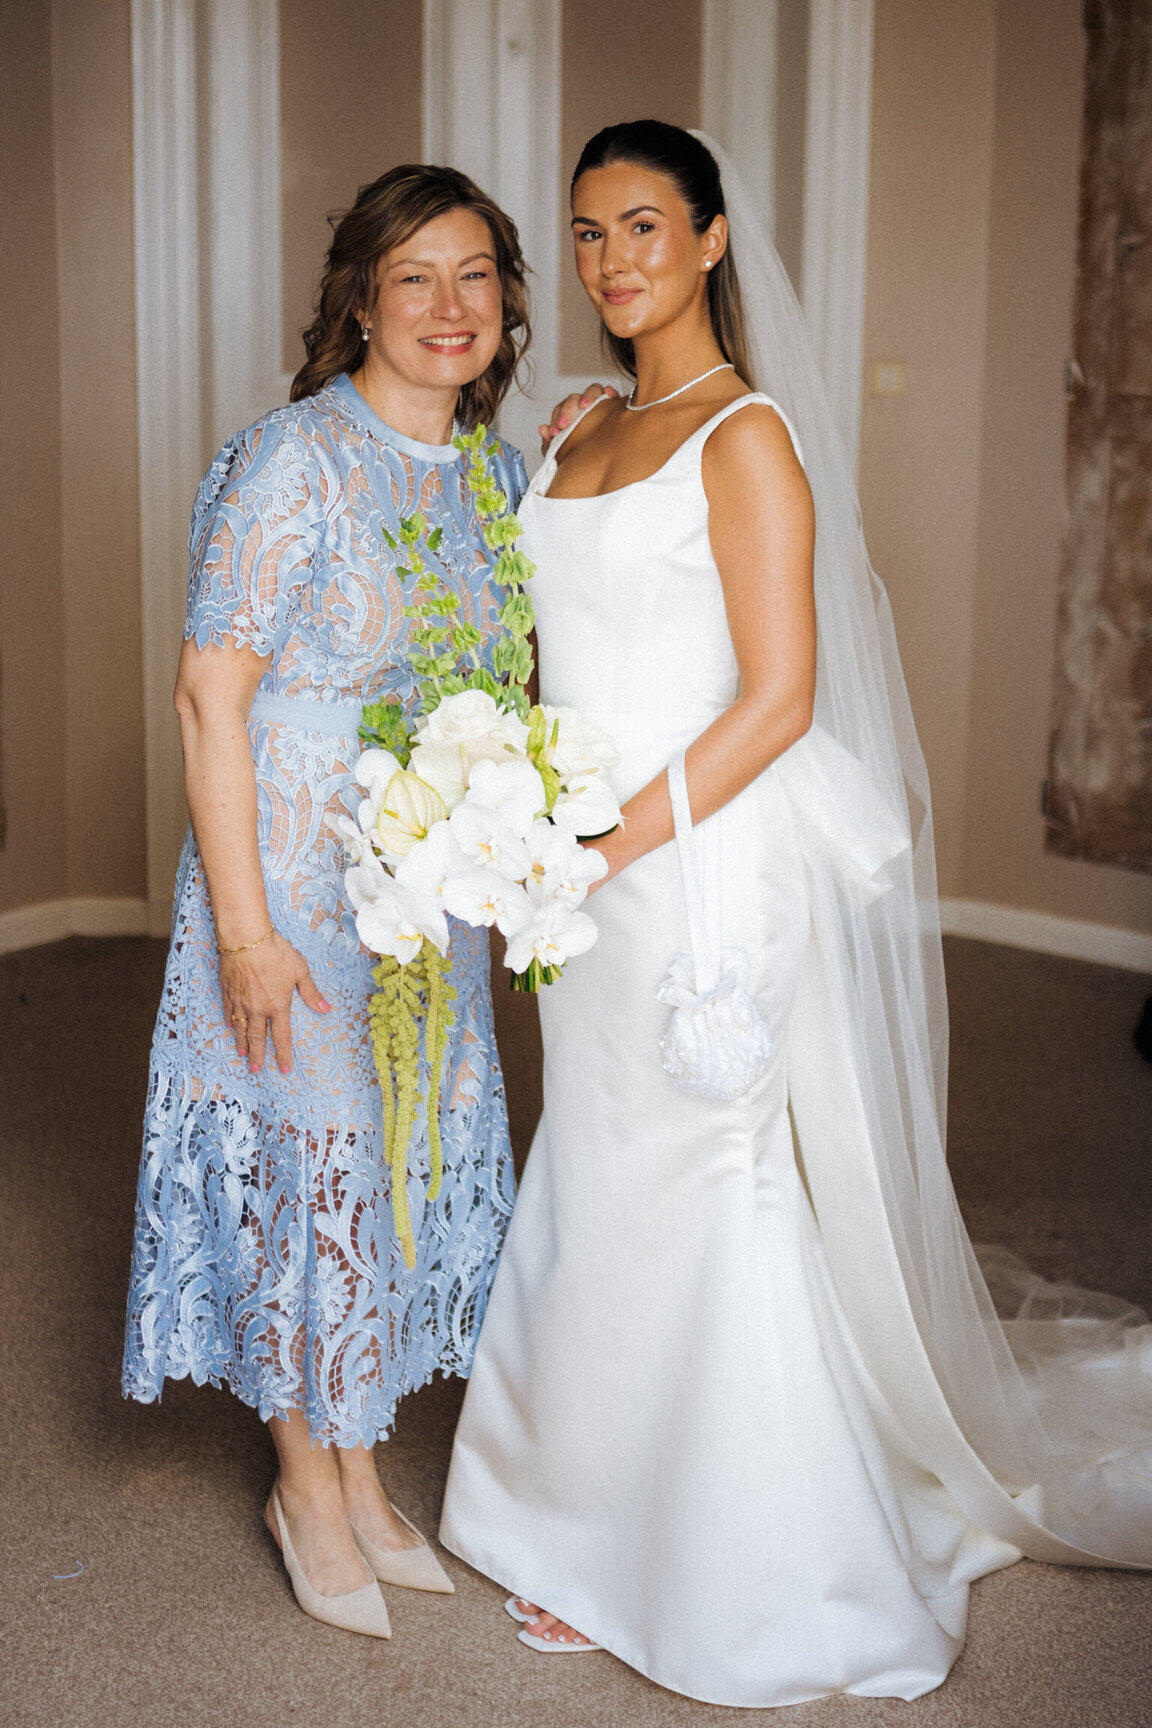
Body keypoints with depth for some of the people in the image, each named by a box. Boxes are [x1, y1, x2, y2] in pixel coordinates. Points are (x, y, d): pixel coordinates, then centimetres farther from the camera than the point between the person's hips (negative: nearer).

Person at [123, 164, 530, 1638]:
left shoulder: (493, 478, 6)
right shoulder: (296, 458, -16)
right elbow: (209, 699, -19)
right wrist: (243, 926, -21)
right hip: (295, 879, -7)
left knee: (412, 1155, 14)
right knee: (304, 1153, 4)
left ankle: (361, 1471, 33)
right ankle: (306, 1478, 27)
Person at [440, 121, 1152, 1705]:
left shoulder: (746, 435, -10)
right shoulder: (582, 431, 13)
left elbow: (780, 699, -16)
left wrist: (610, 844, -19)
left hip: (697, 860, -7)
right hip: (592, 868, 7)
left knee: (692, 1206, 2)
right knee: (599, 1197, 14)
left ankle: (735, 1580, 20)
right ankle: (610, 1542, 31)